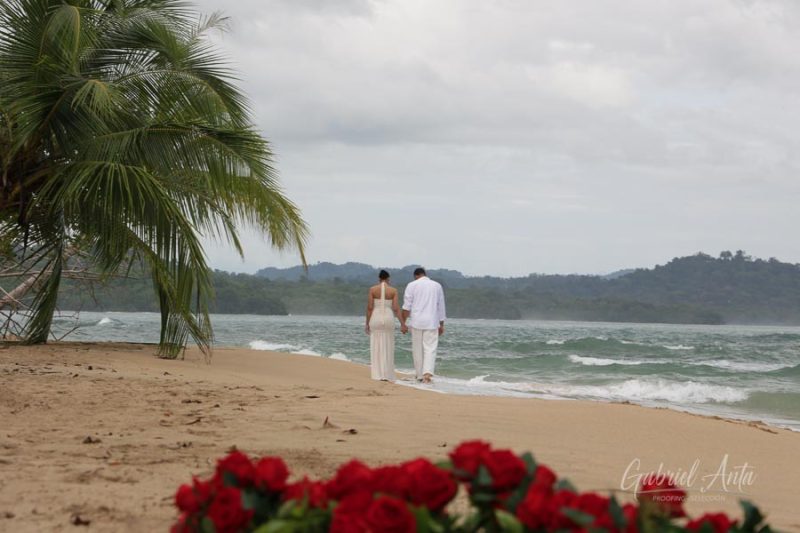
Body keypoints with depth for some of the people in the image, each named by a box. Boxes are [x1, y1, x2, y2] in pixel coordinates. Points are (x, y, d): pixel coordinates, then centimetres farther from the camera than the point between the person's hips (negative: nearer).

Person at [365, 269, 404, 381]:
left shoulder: (372, 289, -2)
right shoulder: (393, 290, -1)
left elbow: (369, 307, -4)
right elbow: (396, 308, -6)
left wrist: (367, 323, 3)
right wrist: (402, 323, -1)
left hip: (375, 318, 0)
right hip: (388, 318, 0)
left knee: (376, 347, 5)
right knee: (387, 348, 7)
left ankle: (377, 374, 2)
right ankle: (387, 375, 6)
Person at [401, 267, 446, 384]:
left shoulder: (412, 285, 2)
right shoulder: (437, 285, 10)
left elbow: (406, 306, -3)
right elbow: (441, 307, 13)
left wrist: (403, 323, -1)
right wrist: (441, 325, 19)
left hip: (416, 322, -1)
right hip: (432, 323, 1)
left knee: (417, 350, 9)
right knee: (430, 349, -3)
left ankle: (420, 375, 15)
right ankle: (428, 373, -21)